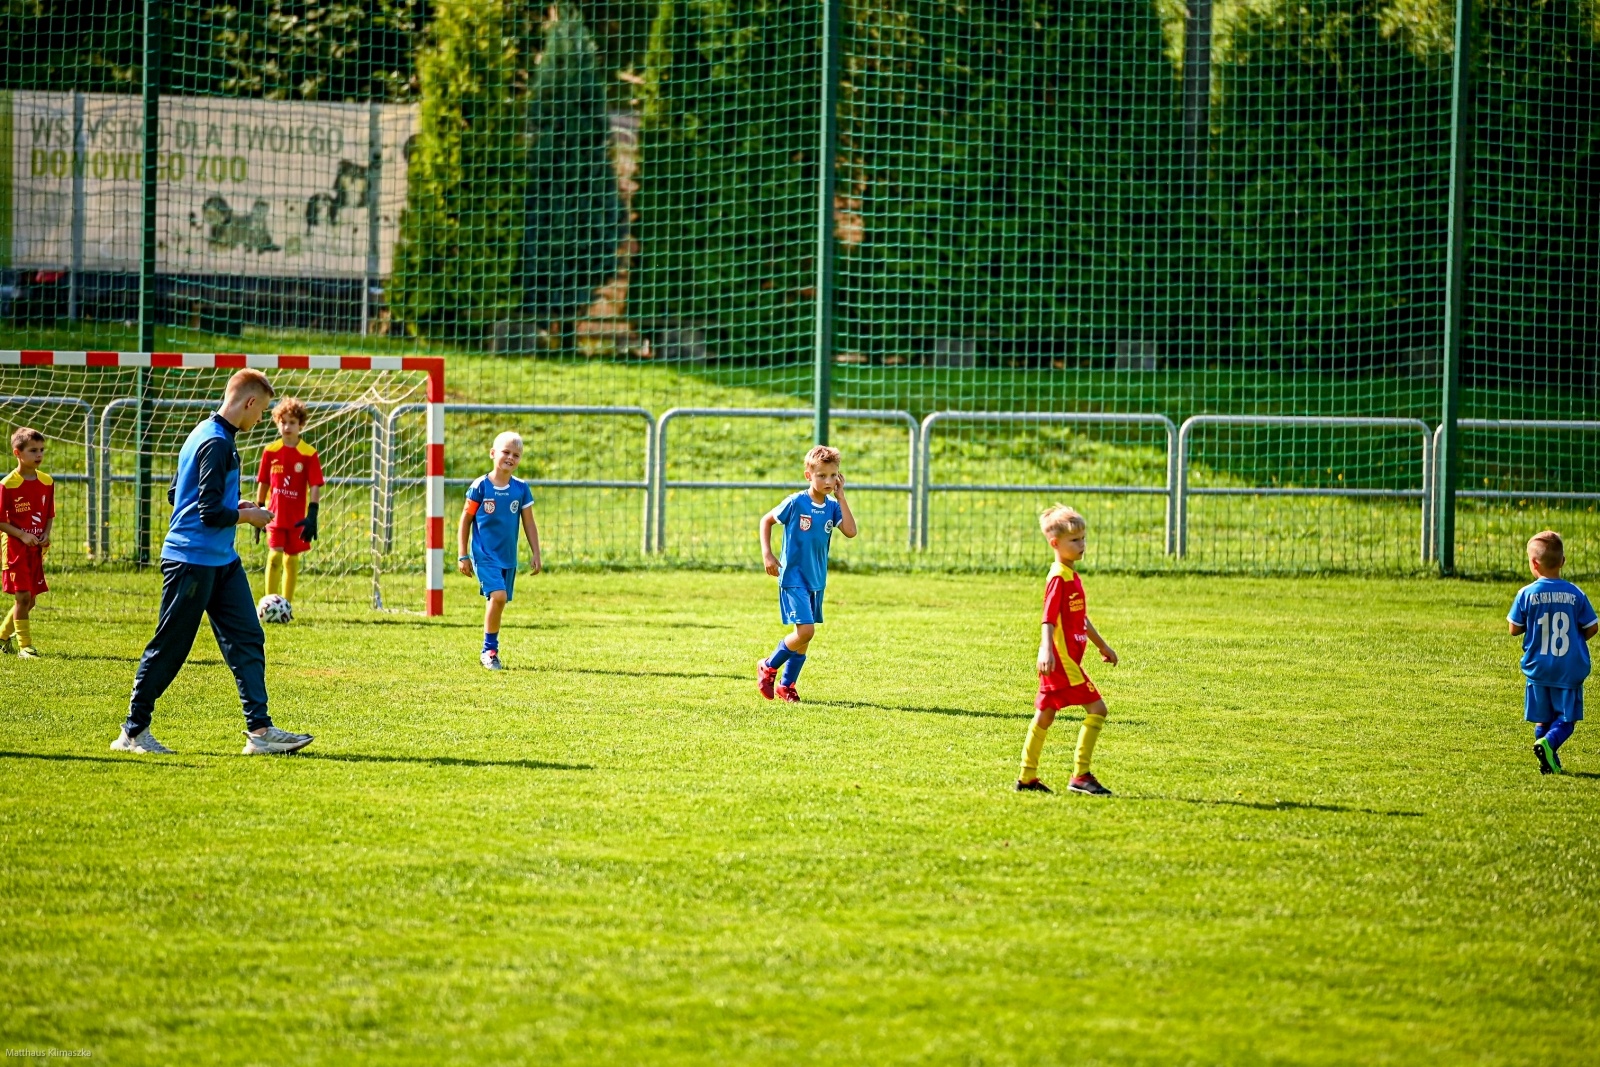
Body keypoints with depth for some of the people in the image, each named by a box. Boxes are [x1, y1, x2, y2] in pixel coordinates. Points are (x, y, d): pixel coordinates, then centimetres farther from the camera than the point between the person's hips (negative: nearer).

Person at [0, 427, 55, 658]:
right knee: (23, 597, -10)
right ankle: (24, 646, -2)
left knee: (30, 600, 9)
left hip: (37, 550, 6)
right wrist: (22, 535, -19)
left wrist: (46, 535, -4)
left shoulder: (47, 482, 6)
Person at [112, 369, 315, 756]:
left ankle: (259, 730, 0)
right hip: (192, 561, -10)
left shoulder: (207, 434, 13)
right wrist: (247, 516, -6)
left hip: (222, 563, 10)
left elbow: (175, 494, 21)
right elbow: (211, 513, -22)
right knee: (169, 647, 0)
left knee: (248, 639, 3)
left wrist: (234, 507, 15)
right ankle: (133, 731, 10)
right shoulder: (216, 443, -18)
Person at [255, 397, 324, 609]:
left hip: (297, 517, 0)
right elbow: (263, 483, 8)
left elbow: (315, 486, -7)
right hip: (275, 514, 0)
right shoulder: (270, 452, -1)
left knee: (292, 559, 9)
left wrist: (312, 515, -15)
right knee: (275, 555, -11)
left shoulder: (309, 454, -6)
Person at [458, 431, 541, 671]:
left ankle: (490, 650, 22)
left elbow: (529, 523, 11)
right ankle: (489, 650, -7)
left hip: (508, 558, 4)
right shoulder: (480, 487, -6)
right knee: (498, 595, -20)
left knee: (498, 602, 7)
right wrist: (463, 555, -1)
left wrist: (536, 554, 7)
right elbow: (465, 521, 0)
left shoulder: (521, 489, 3)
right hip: (484, 555, -4)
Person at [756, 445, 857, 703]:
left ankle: (786, 686, 25)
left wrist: (841, 497, -12)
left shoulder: (832, 507, 1)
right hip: (793, 577, -6)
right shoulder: (795, 503, -12)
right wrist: (767, 554, -8)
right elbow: (766, 520, 1)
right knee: (805, 631, -16)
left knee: (805, 635, 10)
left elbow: (850, 531, -14)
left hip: (817, 581, 6)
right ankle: (768, 667, 6)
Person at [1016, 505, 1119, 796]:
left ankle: (1027, 778, 17)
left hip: (1067, 659, 10)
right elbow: (1048, 618, -23)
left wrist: (1102, 645, 34)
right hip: (1062, 659, -10)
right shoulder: (1059, 578, -14)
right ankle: (1081, 776, -11)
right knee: (1097, 708, -10)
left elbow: (1081, 618, 28)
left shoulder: (1072, 576, 17)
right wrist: (1046, 649, -35)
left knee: (1044, 715, 12)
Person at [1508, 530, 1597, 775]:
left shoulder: (1527, 594, -8)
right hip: (1570, 669, -1)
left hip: (1538, 669, 1)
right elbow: (1591, 628, 1)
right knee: (1567, 718, 5)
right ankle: (1548, 743, -21)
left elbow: (1514, 629, -3)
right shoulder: (1575, 594, -5)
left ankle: (1549, 763, 7)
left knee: (1542, 719, 13)